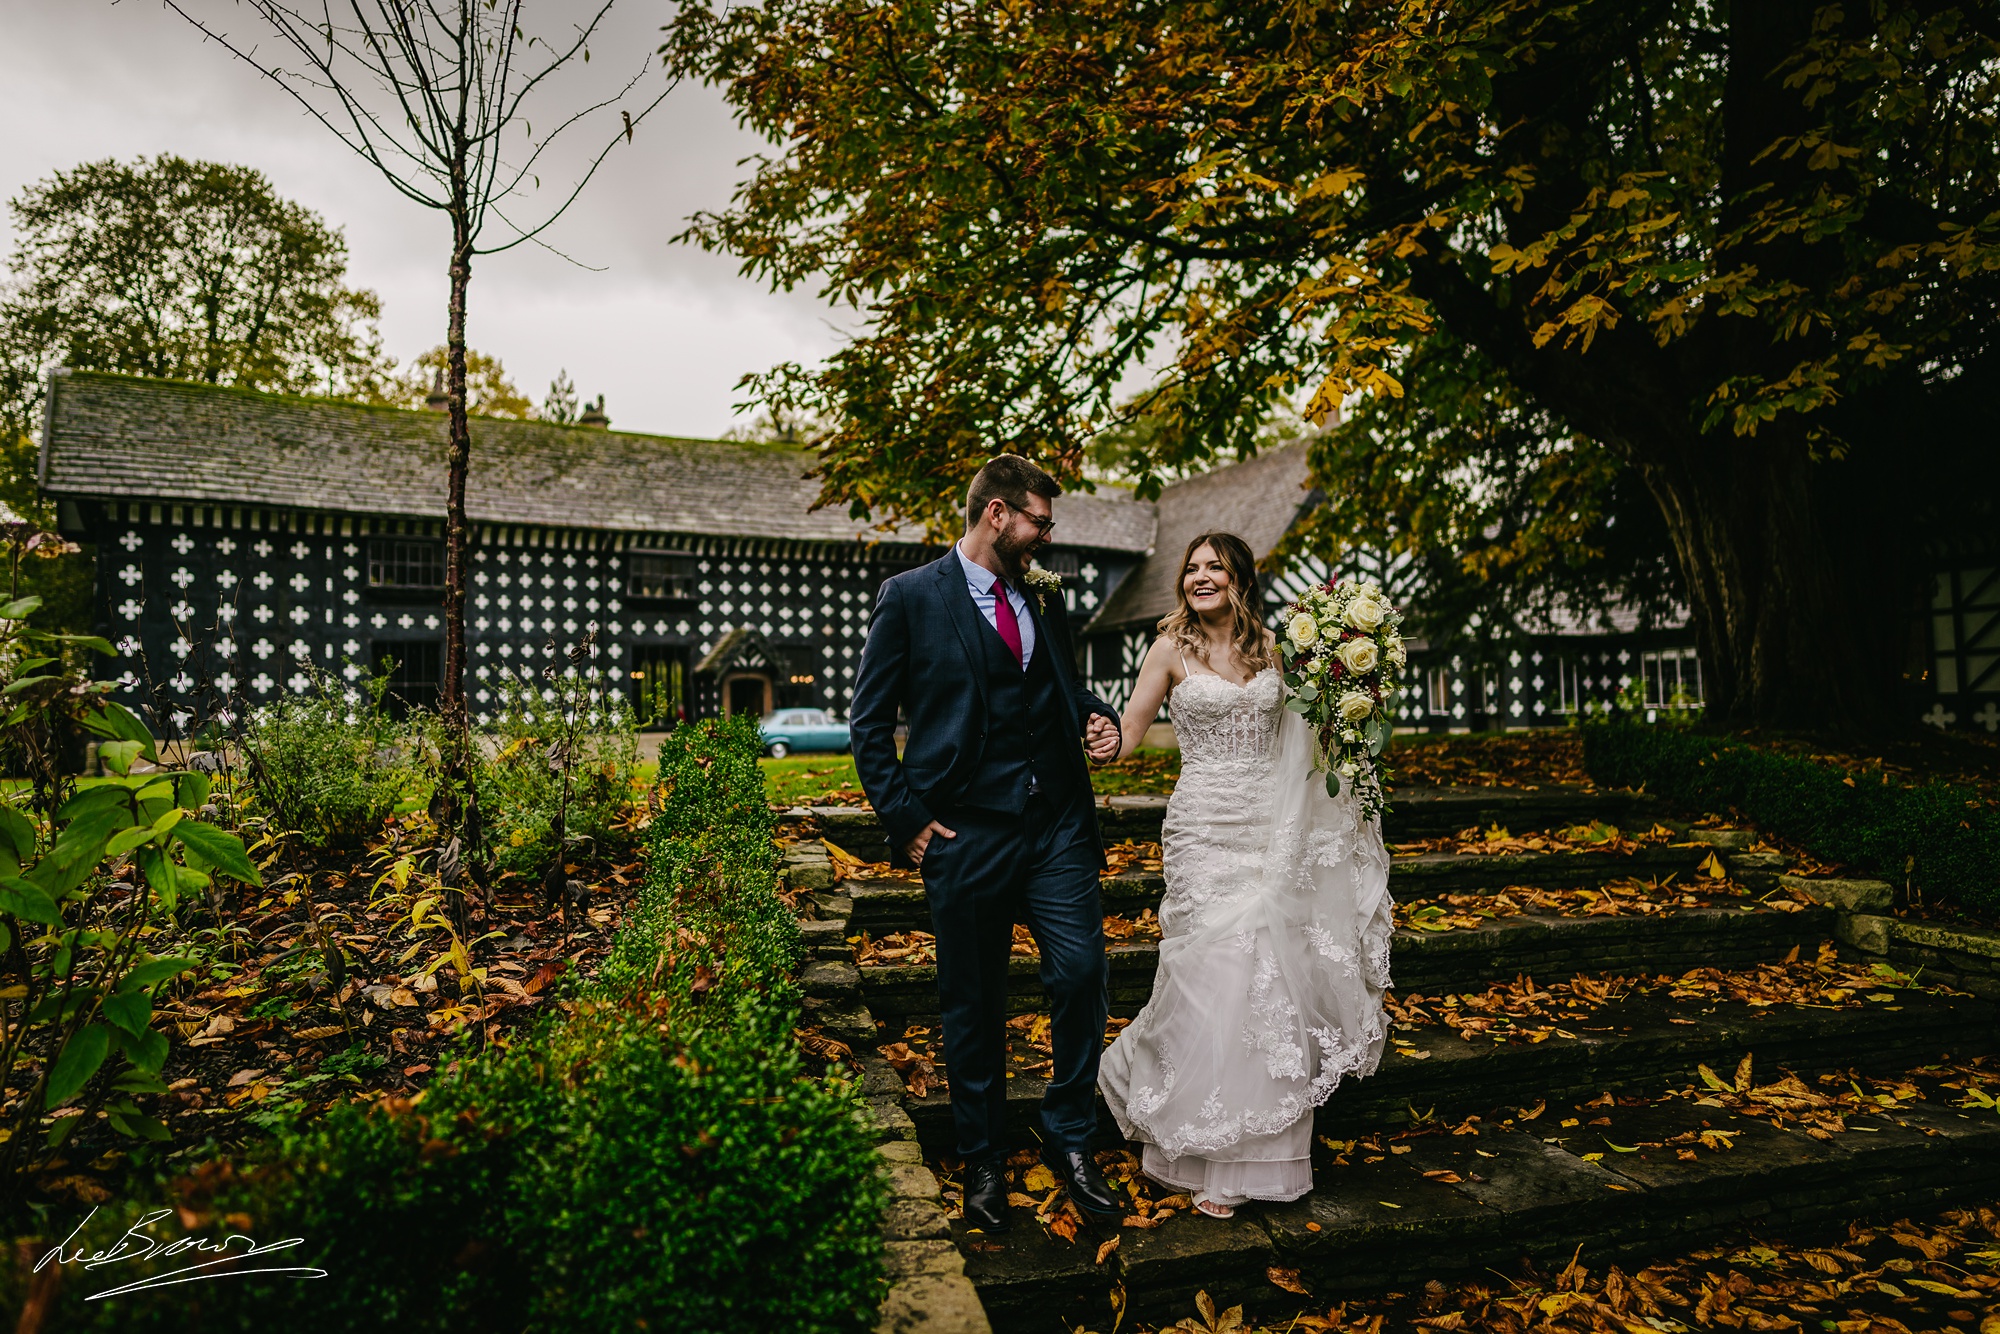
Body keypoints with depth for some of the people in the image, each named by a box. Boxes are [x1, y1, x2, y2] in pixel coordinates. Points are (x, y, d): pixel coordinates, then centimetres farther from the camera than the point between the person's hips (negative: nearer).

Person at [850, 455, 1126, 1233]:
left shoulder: (1044, 599, 13)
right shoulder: (910, 598, -3)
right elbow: (869, 722, -2)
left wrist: (1100, 719, 4)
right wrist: (905, 819, -8)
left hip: (1058, 826, 4)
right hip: (965, 837, -4)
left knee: (1083, 976, -2)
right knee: (973, 1009, 9)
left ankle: (1068, 1141, 21)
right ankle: (982, 1164, 29)